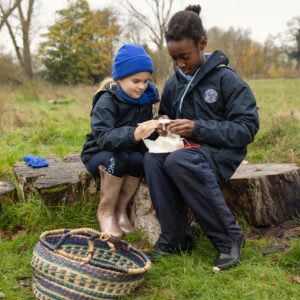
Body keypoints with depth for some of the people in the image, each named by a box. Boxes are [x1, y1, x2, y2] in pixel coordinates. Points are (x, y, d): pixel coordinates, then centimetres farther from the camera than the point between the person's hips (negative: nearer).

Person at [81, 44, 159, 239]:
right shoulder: (107, 101, -19)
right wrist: (134, 134, -51)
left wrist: (155, 129, -21)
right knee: (119, 159, -36)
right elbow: (103, 138, -34)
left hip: (129, 152, 4)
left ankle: (120, 209, -10)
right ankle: (105, 211, -14)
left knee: (139, 159, -29)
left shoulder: (145, 99, -1)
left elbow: (144, 134, 3)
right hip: (98, 154, -4)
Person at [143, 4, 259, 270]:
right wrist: (163, 125, 0)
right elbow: (164, 115, 27)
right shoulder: (172, 85, 10)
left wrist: (199, 128, -22)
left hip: (221, 152, -5)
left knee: (178, 161, -37)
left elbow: (247, 128, -12)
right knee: (153, 159, -28)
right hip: (186, 148, 5)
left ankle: (230, 238, -22)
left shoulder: (226, 79, -7)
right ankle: (175, 238, -17)